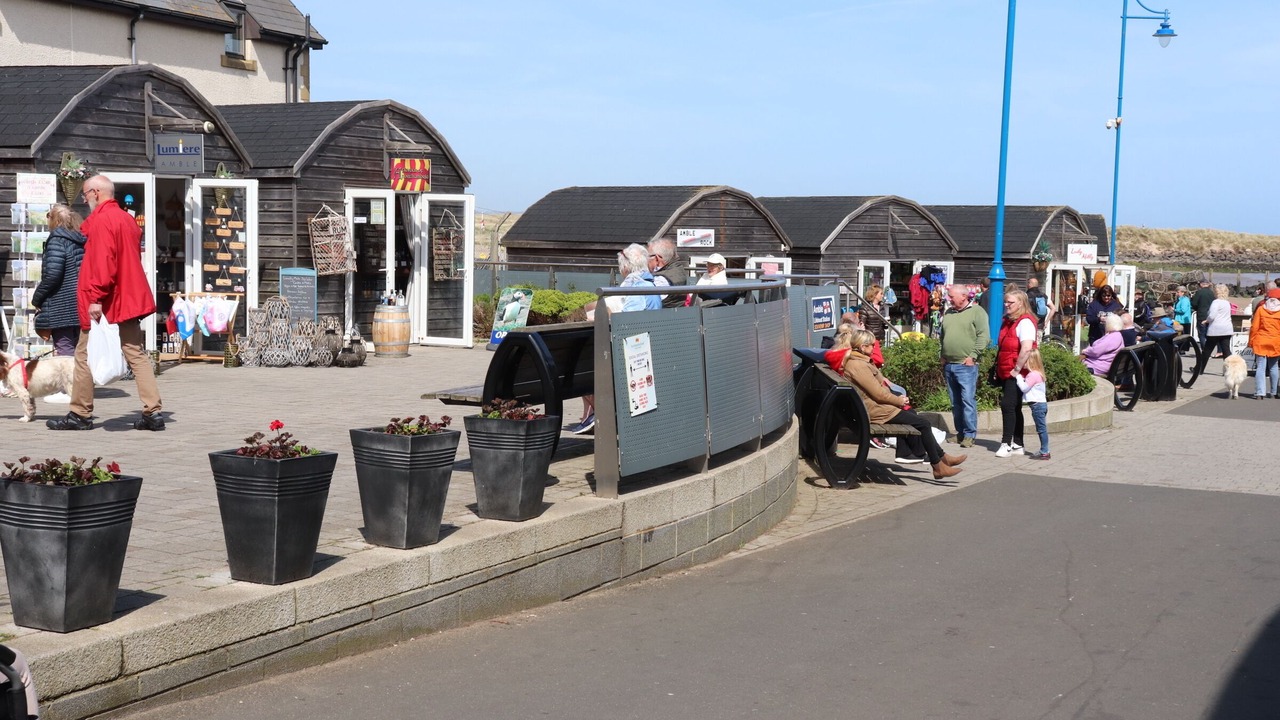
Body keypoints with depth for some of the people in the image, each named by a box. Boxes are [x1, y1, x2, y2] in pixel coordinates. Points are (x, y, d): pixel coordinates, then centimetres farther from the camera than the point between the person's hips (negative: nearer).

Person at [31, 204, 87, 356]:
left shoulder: (57, 239, -9)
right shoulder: (81, 240, 13)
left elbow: (52, 274, -18)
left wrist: (37, 299, -5)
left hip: (62, 307, -8)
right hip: (81, 306, 8)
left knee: (64, 350, -8)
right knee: (78, 349, 12)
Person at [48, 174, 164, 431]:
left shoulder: (101, 219, -12)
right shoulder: (128, 219, 15)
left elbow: (103, 261, -21)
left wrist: (96, 298, -23)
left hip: (105, 303, -8)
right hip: (130, 299, 8)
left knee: (85, 356, 4)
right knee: (136, 354, 5)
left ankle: (80, 415, 9)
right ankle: (153, 412, -2)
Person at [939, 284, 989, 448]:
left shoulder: (976, 312, -4)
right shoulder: (948, 313, 17)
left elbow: (984, 336, -10)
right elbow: (942, 336, 24)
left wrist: (972, 356, -15)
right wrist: (943, 357, 15)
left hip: (966, 365, -7)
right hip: (948, 365, 7)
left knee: (968, 400, -10)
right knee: (955, 402, 10)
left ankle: (970, 434, -7)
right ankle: (960, 432, 17)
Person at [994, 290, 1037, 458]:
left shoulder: (1025, 322, -13)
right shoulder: (1008, 321, 16)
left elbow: (1027, 348, -25)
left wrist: (1017, 369, -21)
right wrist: (998, 369, 18)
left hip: (1016, 374, -10)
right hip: (1005, 373, 10)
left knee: (1008, 405, -14)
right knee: (1013, 408, 11)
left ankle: (1006, 443, -11)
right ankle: (1017, 445, 16)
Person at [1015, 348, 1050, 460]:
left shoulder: (1033, 375, -16)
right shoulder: (1035, 373, 16)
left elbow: (1024, 387, -17)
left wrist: (1018, 376, -9)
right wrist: (1019, 375, 9)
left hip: (1038, 404, -10)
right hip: (1040, 404, 10)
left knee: (1041, 429, -7)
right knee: (1041, 429, 12)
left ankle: (1044, 452, -6)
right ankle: (1044, 451, 15)